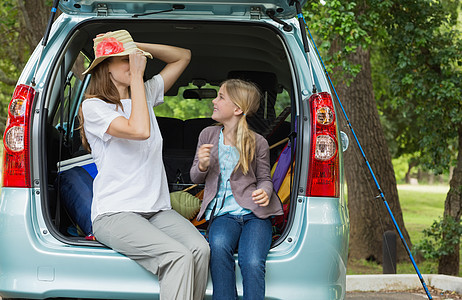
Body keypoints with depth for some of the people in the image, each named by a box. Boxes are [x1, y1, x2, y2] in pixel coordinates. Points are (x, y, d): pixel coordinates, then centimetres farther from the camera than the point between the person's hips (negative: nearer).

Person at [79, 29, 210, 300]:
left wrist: (136, 47, 10)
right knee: (179, 256, -30)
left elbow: (184, 56, 24)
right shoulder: (93, 107, -4)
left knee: (200, 249, -25)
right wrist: (136, 76, -11)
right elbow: (139, 130, -20)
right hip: (115, 213, -6)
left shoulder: (145, 94, 16)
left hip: (157, 209, 6)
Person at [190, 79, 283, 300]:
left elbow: (264, 179, 13)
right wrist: (202, 166, -7)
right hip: (223, 213, 1)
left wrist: (264, 192, -12)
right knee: (218, 246, -34)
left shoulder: (257, 142, 4)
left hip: (253, 213, -1)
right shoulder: (208, 135, 11)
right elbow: (196, 178, 18)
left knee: (252, 263, -29)